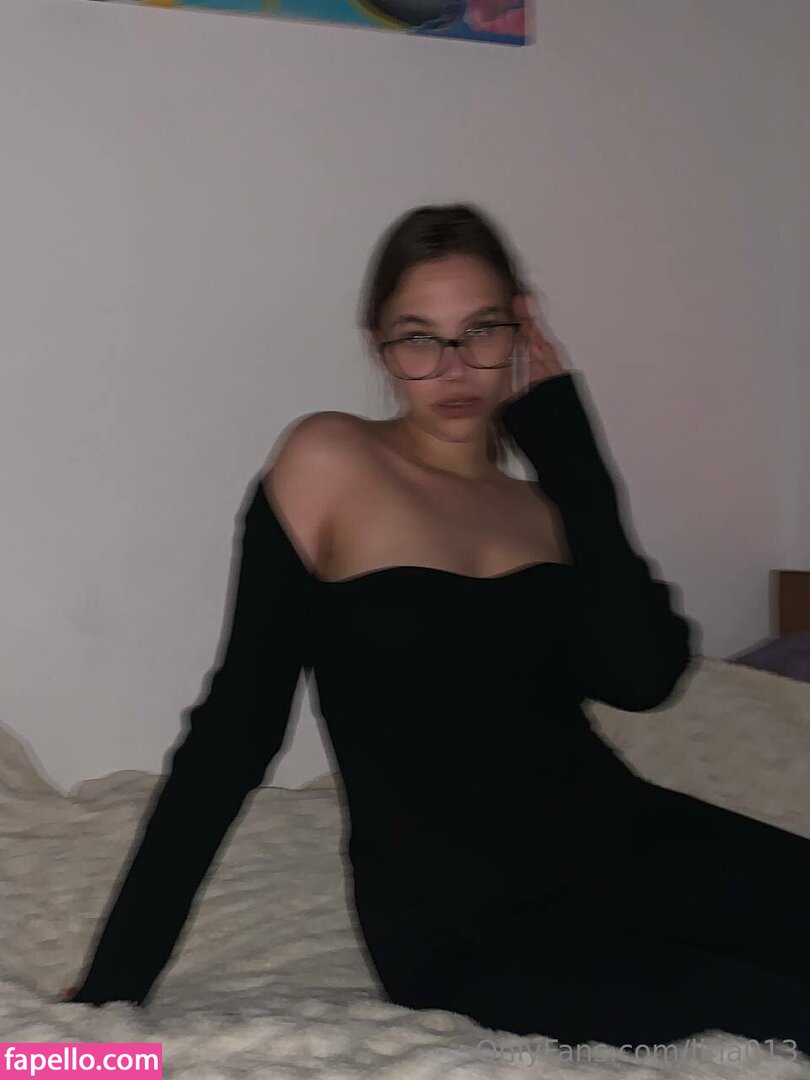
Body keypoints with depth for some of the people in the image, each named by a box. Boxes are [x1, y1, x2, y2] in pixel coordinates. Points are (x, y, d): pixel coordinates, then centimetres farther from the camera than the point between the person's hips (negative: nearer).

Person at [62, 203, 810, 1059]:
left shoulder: (544, 505, 9)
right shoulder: (328, 463, -4)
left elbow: (643, 676, -11)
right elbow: (236, 727, -6)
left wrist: (565, 440, -6)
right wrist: (114, 980, -8)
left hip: (621, 840, 5)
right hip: (466, 938, -4)